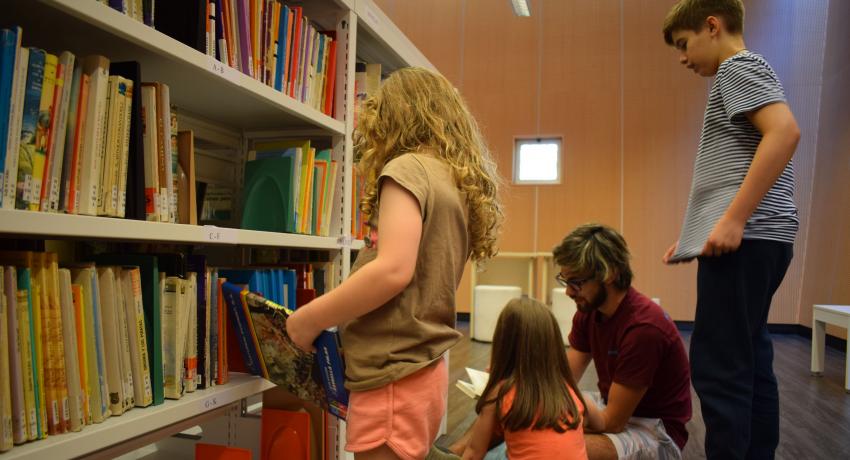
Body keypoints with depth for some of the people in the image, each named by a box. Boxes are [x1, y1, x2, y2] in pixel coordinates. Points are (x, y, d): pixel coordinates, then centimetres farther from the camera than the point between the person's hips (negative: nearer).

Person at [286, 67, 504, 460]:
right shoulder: (459, 183, 15)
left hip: (394, 378, -9)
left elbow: (393, 270, -24)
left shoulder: (408, 167, -10)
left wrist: (309, 319, -13)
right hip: (423, 371, 9)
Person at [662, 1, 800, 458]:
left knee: (717, 367, -9)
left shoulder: (738, 66, -3)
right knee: (748, 363, 11)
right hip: (756, 238, 10)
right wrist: (697, 231, 21)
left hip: (746, 236, -10)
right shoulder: (744, 74, 26)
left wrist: (733, 220, -23)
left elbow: (785, 131, -20)